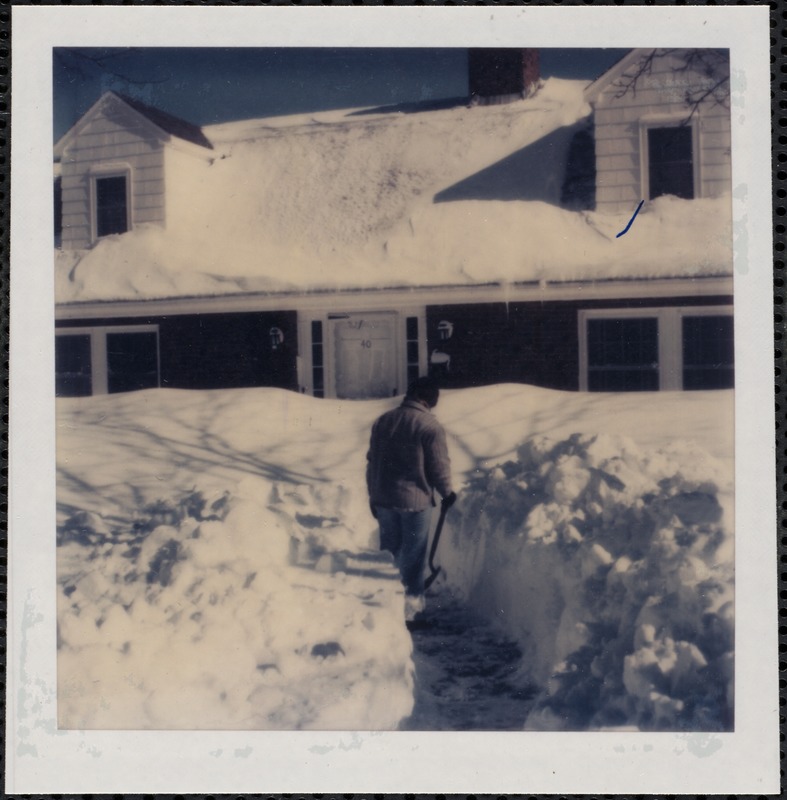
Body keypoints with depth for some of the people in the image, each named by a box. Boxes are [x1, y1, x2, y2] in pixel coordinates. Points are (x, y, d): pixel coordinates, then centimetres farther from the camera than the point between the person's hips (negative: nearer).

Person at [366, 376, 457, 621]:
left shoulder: (383, 421, 5)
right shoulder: (430, 426, -12)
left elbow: (372, 461, 9)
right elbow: (439, 465, -10)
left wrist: (373, 495, 17)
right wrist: (447, 493, 7)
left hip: (383, 498, 5)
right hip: (415, 499, -5)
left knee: (389, 549, 16)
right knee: (413, 553, 6)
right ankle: (411, 602, 14)